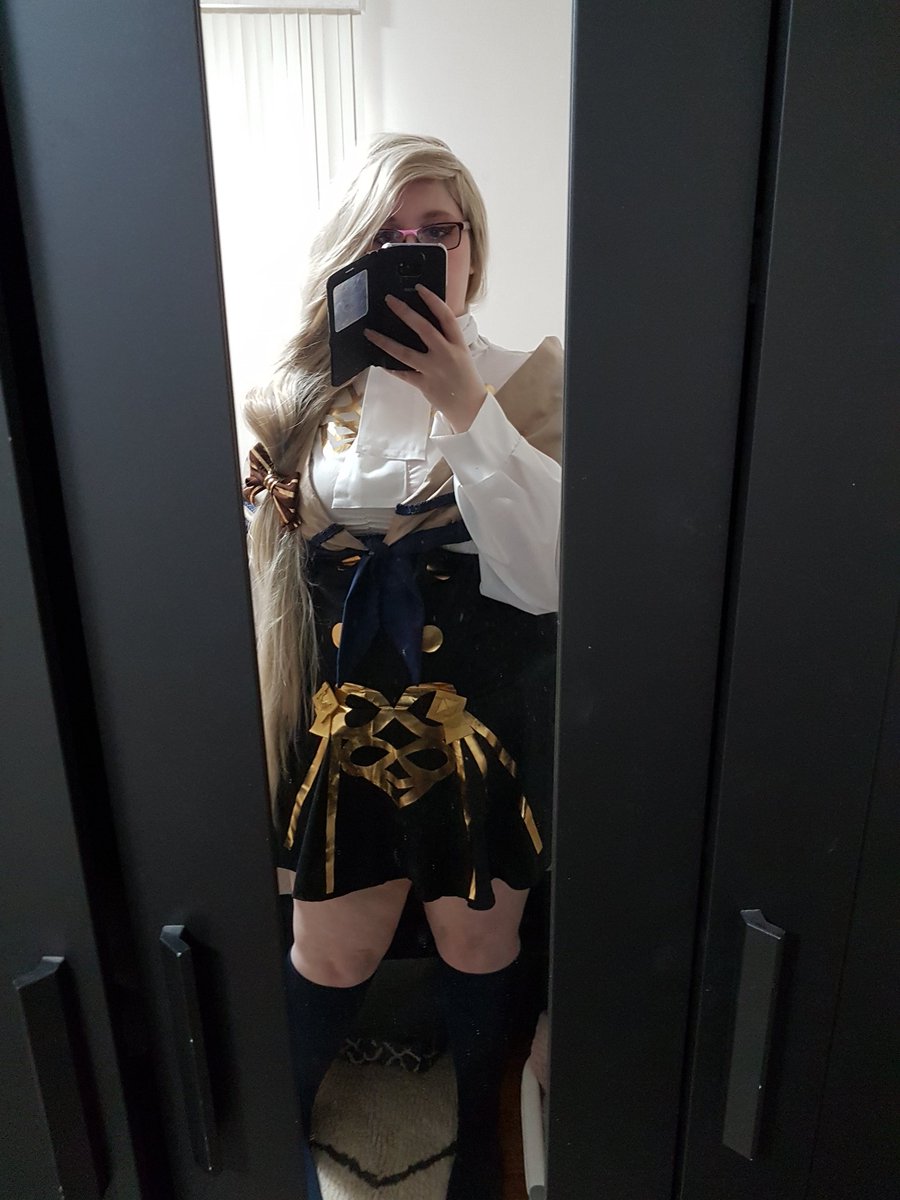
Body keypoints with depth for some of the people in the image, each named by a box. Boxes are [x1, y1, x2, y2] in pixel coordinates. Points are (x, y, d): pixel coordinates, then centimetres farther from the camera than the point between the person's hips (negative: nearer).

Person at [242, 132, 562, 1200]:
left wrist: (467, 411, -25)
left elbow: (543, 579, -20)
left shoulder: (527, 383, -7)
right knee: (332, 954, 14)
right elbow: (276, 565, 8)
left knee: (479, 939, 18)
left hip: (486, 722, -1)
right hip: (349, 717, 1)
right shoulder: (311, 391, 0)